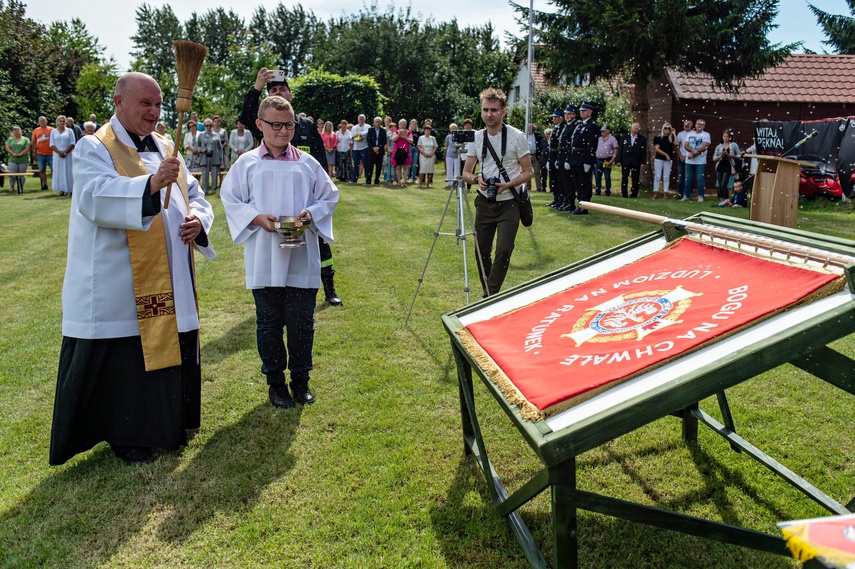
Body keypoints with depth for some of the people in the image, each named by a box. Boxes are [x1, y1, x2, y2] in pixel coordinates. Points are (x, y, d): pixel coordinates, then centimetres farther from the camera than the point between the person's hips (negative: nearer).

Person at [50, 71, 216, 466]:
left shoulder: (164, 149, 14)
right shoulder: (94, 148, -6)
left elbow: (195, 196, 17)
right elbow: (94, 198, -24)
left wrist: (198, 219, -7)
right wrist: (151, 184, -39)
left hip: (170, 284, 7)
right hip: (117, 285, -6)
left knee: (168, 353, 13)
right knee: (123, 360, 2)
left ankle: (164, 426, 31)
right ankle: (125, 436, 20)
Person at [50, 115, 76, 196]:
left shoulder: (69, 131, 6)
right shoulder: (53, 131, 10)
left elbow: (72, 144, -1)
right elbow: (52, 144, 4)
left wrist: (65, 152, -12)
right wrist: (59, 152, -11)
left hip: (68, 155, -1)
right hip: (57, 155, 1)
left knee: (68, 171, -4)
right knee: (59, 171, -2)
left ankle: (69, 189, -3)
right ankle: (61, 189, -2)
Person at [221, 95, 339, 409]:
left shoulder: (307, 163, 5)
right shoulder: (246, 163, 3)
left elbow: (329, 196, 10)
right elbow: (230, 200, 5)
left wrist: (311, 212, -9)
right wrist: (256, 217, -11)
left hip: (302, 258, 1)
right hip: (264, 260, 0)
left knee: (302, 322, 6)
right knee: (269, 323, 9)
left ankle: (300, 379, 23)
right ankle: (275, 381, 24)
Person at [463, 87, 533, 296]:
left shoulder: (517, 137, -8)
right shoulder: (477, 138, 4)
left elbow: (527, 173, -5)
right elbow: (466, 173, 7)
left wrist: (507, 185, -22)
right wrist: (476, 179, -16)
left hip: (509, 203, -4)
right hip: (484, 202, 4)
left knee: (504, 250, -15)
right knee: (482, 251, 7)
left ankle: (490, 297, -3)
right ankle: (488, 295, 26)